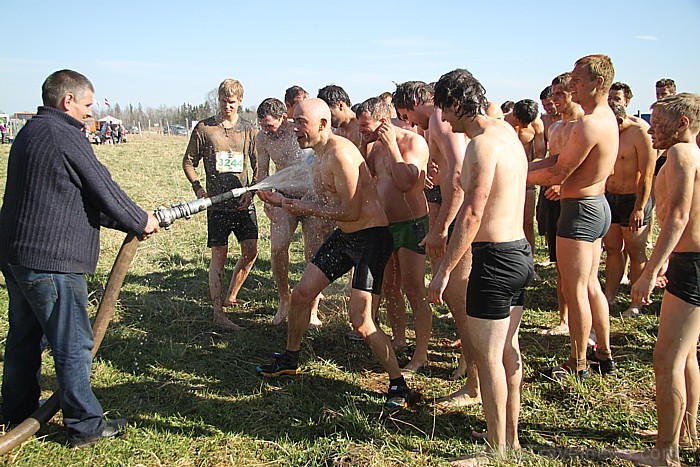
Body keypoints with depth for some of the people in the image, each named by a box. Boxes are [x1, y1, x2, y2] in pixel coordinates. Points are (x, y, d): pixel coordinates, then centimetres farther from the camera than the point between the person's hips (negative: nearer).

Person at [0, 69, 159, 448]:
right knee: (73, 344, 1)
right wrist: (140, 221, 5)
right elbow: (103, 190, -12)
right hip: (50, 260, -10)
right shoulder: (66, 136, -15)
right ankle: (84, 426, 12)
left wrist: (128, 222, 14)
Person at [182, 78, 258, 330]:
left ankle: (231, 296, 26)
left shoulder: (249, 130, 7)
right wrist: (198, 187, -7)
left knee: (251, 252, 5)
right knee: (219, 255, -4)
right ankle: (218, 312, -1)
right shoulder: (204, 128, 1)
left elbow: (259, 165, 8)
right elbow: (188, 161, 7)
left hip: (243, 203, 3)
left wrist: (251, 190, -7)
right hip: (217, 203, -3)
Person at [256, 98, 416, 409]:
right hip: (343, 236, 10)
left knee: (361, 321, -13)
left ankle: (399, 386, 4)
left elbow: (350, 211, -24)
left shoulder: (340, 153, -22)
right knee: (301, 294, 15)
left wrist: (305, 209, -14)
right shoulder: (320, 156, 10)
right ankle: (290, 360, 37)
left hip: (371, 237, -10)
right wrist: (282, 200, 11)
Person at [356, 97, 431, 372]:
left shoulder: (413, 142, -15)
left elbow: (405, 181, -28)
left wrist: (391, 145, -21)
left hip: (411, 225, -8)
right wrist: (365, 144, 3)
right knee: (389, 288, 16)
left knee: (414, 292, -4)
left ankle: (421, 355, 6)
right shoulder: (376, 147, 10)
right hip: (385, 225, 8)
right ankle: (398, 340, 32)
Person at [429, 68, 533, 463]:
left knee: (487, 356, 2)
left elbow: (472, 213, -22)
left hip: (495, 258, -10)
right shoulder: (506, 132, 13)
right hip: (520, 252, 10)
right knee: (509, 350, 18)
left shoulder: (483, 143, -17)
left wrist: (444, 270, -18)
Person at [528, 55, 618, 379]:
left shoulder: (589, 125, -23)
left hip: (581, 210, -10)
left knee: (574, 290, 1)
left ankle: (578, 365, 14)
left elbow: (558, 174, -19)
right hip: (597, 206, 10)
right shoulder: (606, 117, 11)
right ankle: (604, 355, 31)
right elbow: (561, 159, 11)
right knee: (590, 286, 19)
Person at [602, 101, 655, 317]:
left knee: (636, 253, 4)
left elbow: (647, 175, -17)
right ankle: (609, 296, 20)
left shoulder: (640, 133, -14)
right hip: (609, 198, 7)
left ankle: (637, 302, 15)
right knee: (612, 249, 11)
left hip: (633, 200, -6)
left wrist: (640, 208, -19)